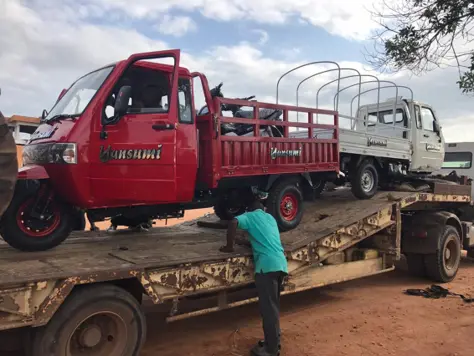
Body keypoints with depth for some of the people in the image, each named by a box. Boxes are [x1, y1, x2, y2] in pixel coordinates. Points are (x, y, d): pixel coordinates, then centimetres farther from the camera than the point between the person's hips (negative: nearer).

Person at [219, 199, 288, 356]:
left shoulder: (250, 216, 8)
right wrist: (249, 242, 39)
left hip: (267, 264, -7)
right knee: (273, 306, 18)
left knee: (268, 308, -1)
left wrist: (229, 246, -4)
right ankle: (274, 341, 27)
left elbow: (233, 223, -13)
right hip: (281, 263, 7)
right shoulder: (270, 218, 26)